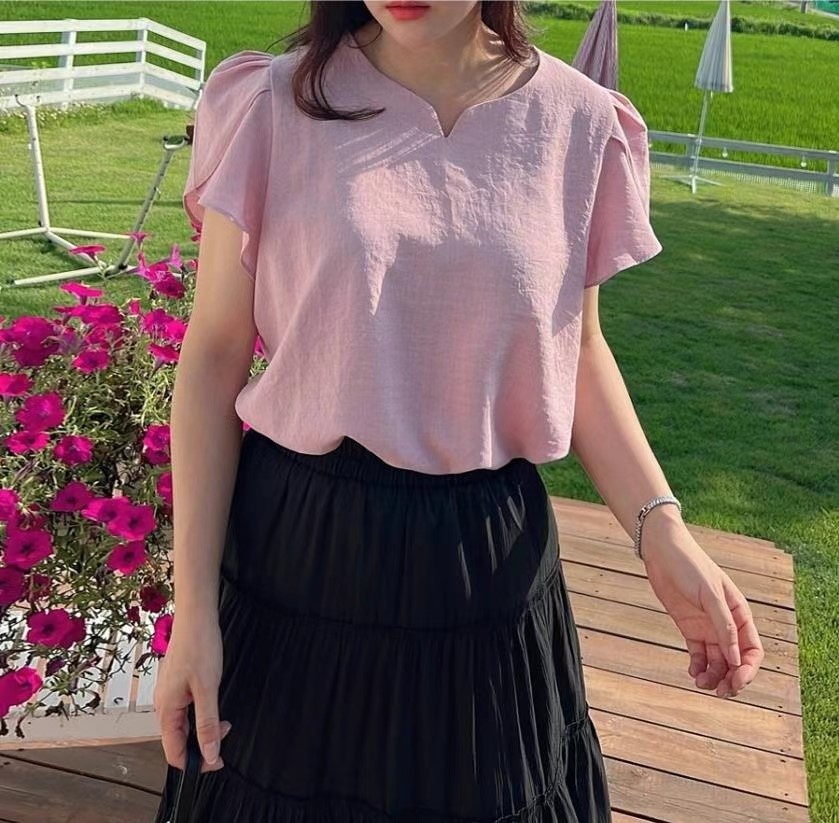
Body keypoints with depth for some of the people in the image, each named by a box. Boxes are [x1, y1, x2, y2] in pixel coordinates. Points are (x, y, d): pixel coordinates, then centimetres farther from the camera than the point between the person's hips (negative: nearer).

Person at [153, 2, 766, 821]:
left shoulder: (576, 122, -4)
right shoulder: (276, 107, -8)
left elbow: (578, 351, 6)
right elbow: (214, 359, -5)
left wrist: (662, 533, -7)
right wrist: (192, 610, -7)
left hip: (488, 560, 2)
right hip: (295, 545, -1)